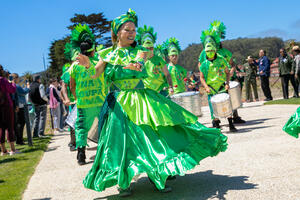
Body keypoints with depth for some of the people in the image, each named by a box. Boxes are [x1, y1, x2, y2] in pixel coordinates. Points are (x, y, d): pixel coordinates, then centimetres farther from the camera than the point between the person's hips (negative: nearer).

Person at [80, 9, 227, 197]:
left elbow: (139, 62, -17)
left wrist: (135, 65, -41)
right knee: (120, 138, -8)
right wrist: (88, 64, -24)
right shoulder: (108, 54, 7)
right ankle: (123, 182, 5)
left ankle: (158, 177, 10)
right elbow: (95, 75, -2)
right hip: (119, 104, -1)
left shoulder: (140, 51, 7)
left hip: (142, 100, 1)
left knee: (153, 134, -4)